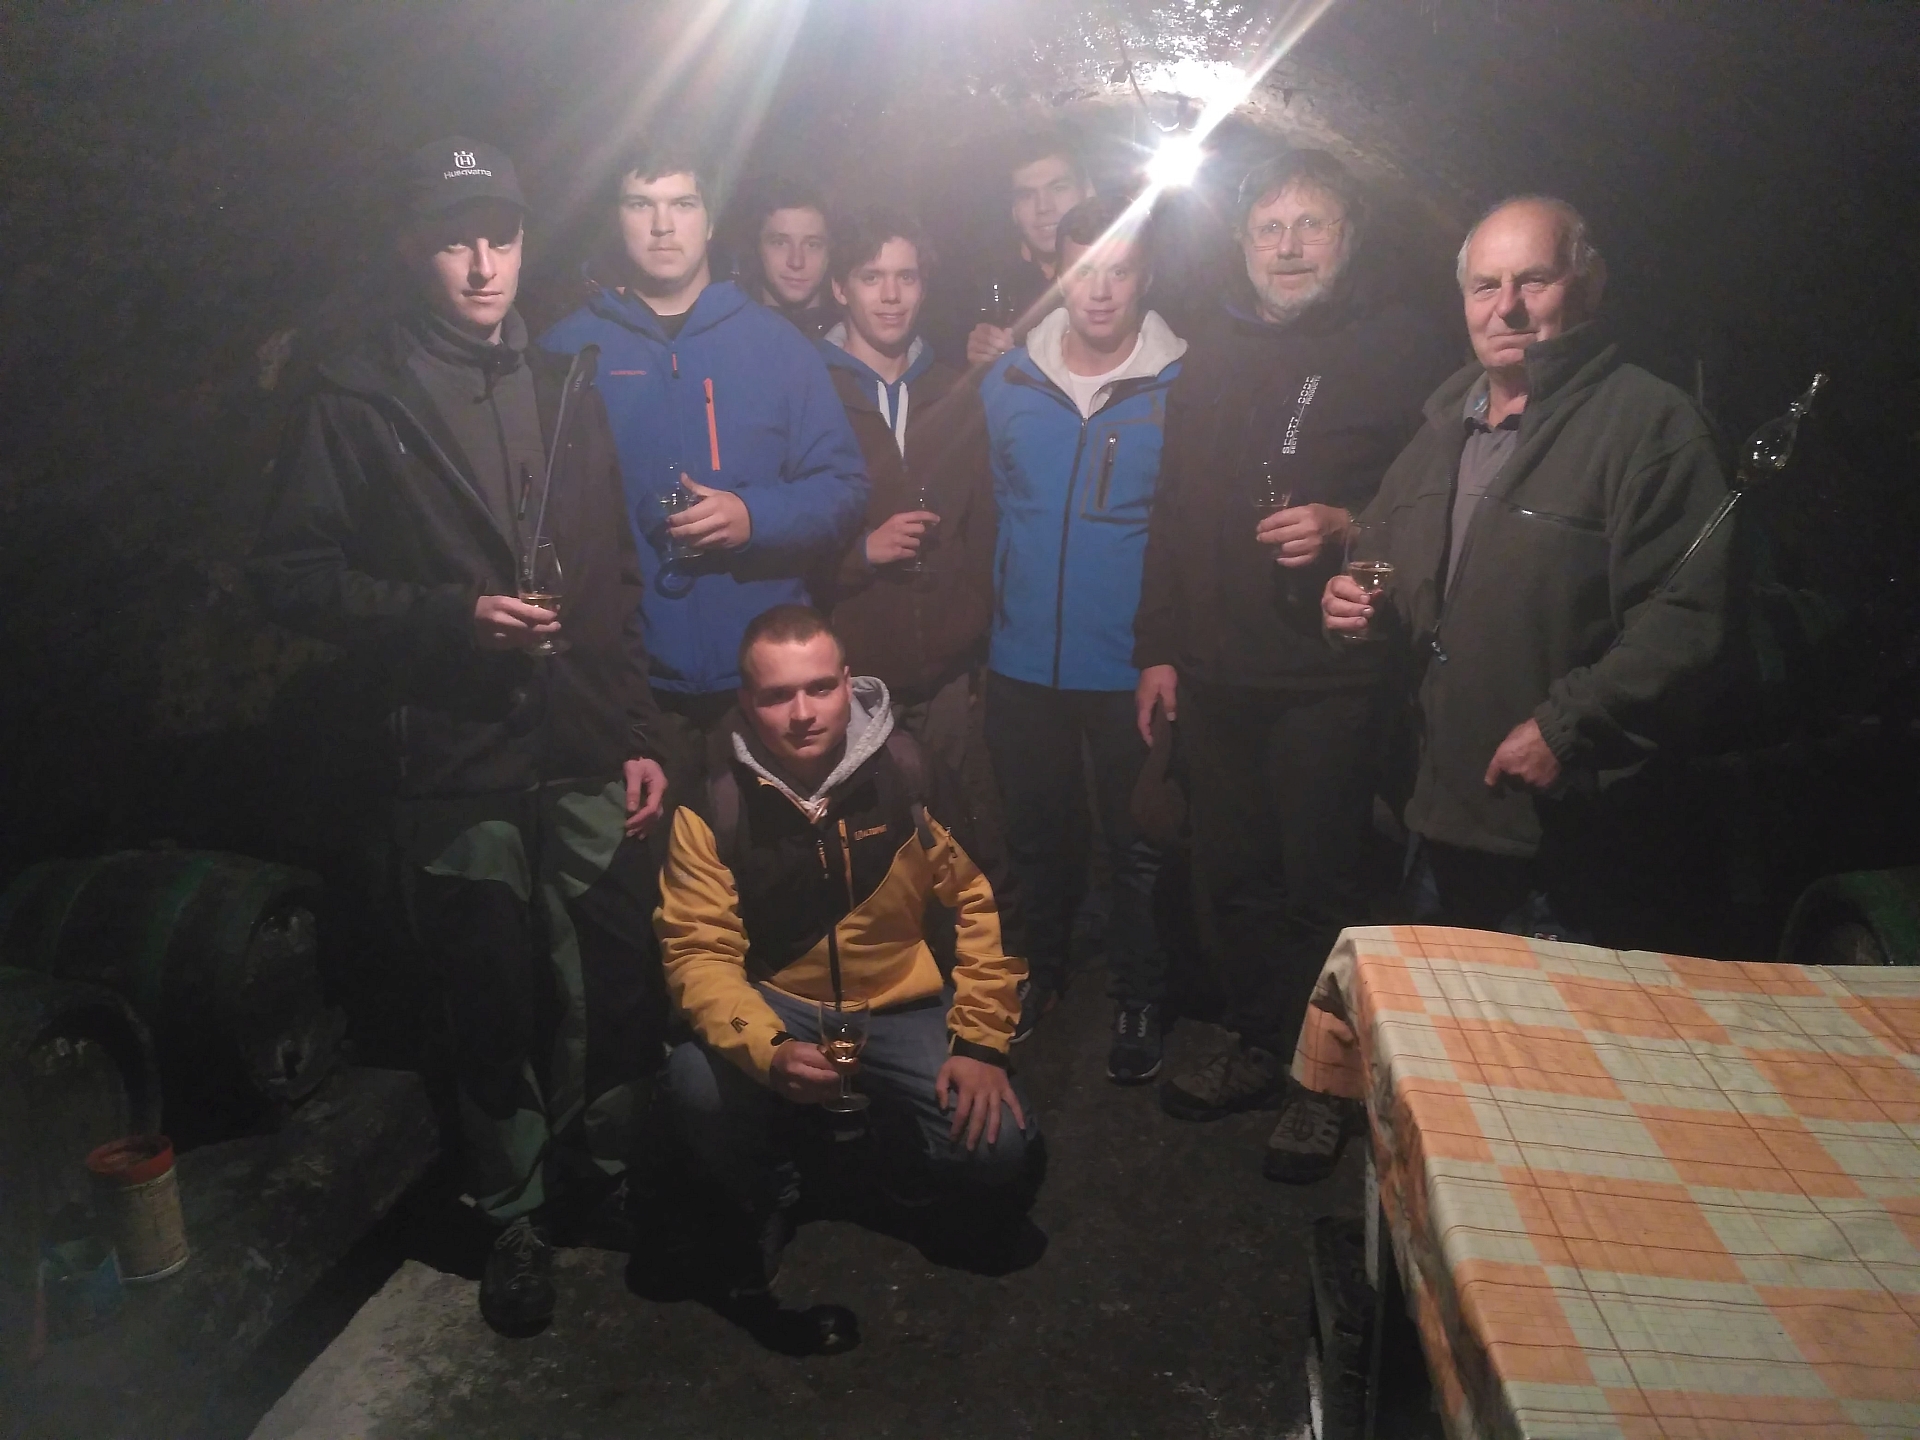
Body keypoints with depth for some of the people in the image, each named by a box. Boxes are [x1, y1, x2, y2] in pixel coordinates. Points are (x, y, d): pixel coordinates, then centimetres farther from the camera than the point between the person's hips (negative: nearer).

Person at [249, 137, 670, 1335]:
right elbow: (294, 575, -2)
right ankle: (517, 1215, 30)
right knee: (495, 1006, 8)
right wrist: (451, 615, -15)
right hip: (457, 760, -3)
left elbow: (617, 581, 12)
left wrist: (638, 732, 8)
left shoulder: (566, 389, 12)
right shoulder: (355, 402, 0)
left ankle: (613, 1175, 33)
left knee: (623, 987, 6)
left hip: (589, 753, 3)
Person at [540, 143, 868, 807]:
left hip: (767, 670, 1)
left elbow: (844, 488, 4)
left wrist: (754, 517, -13)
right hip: (626, 676, 0)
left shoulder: (776, 343, 7)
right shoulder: (569, 348, 6)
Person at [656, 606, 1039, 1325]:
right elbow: (699, 951, -16)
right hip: (776, 1009, 0)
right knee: (699, 1083, -32)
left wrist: (980, 1043, -12)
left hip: (904, 1004, 1)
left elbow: (985, 903, -5)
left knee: (1002, 1154, -19)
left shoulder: (911, 773, -14)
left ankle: (895, 1159, 18)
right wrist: (771, 1052, -34)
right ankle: (757, 1202, 5)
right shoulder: (713, 800, -14)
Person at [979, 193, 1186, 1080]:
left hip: (1131, 667, -3)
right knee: (1030, 829, 18)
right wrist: (987, 620, 7)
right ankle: (1041, 967, 39)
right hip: (1023, 663, 4)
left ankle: (1138, 997, 28)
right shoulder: (1007, 383, 3)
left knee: (1137, 847, 10)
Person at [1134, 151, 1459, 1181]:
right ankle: (1258, 1046, 30)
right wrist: (1156, 647, 12)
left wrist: (1349, 527, -20)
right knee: (1233, 878, 12)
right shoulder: (1213, 355, 15)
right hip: (1214, 671, 5)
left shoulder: (1406, 348, 0)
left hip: (1334, 674, -5)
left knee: (1322, 885, 2)